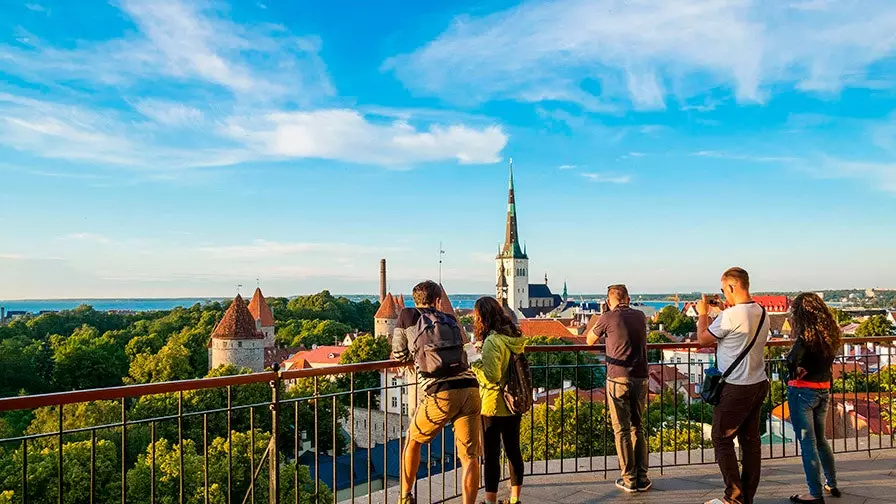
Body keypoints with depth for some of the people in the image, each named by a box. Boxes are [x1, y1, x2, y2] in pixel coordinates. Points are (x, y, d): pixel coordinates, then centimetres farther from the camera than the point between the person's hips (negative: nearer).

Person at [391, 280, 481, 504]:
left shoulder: (407, 316, 11)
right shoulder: (451, 320, 22)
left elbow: (399, 355, 19)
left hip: (442, 393, -3)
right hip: (470, 388, 3)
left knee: (413, 440, 21)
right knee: (470, 456, 9)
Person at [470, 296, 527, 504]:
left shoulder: (492, 341, -20)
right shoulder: (514, 336, 5)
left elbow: (491, 376, -23)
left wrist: (475, 363, -10)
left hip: (494, 406, -8)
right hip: (515, 403, 8)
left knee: (491, 454, 2)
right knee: (513, 450, 15)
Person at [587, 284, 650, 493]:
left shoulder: (608, 318, -6)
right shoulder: (640, 316, 7)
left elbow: (590, 340, 9)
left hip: (618, 379, -4)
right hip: (640, 379, 4)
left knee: (621, 430, 4)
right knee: (638, 428, 15)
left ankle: (629, 480, 8)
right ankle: (642, 478, 17)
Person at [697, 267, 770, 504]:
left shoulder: (730, 316, -21)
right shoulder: (761, 312, 5)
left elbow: (703, 339, -8)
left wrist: (702, 313, 6)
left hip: (736, 389, -8)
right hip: (759, 384, 8)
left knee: (722, 440, 3)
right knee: (751, 441, 13)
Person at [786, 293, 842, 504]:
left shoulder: (807, 336, -19)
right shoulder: (830, 334, 3)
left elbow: (792, 360, -32)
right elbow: (826, 360, 10)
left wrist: (796, 372, -14)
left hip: (803, 391, -7)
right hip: (823, 390, 7)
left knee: (808, 443, 3)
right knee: (820, 439, 23)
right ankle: (832, 484, 34)